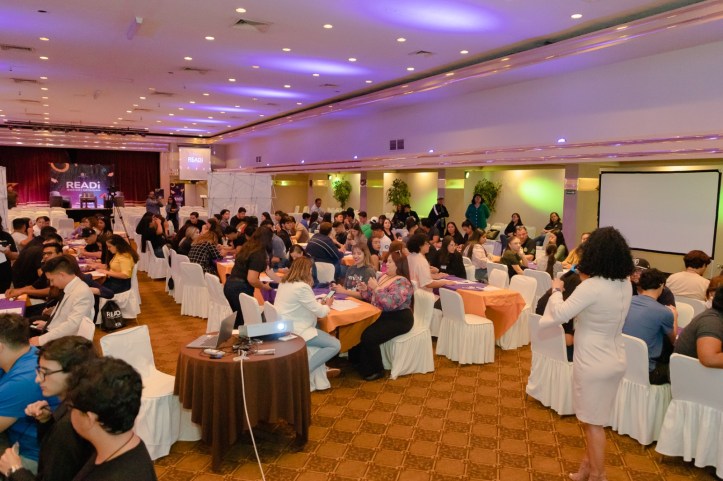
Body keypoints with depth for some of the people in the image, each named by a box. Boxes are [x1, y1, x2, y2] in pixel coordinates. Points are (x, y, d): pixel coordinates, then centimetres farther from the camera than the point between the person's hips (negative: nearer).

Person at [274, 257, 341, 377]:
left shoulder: (283, 283, 7)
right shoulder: (302, 287, -20)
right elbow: (321, 312, -14)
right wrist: (327, 305, 6)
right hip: (295, 331, -10)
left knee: (324, 333, 27)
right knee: (335, 345, -7)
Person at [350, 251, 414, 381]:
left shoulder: (402, 282, -17)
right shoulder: (384, 277, 10)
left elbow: (389, 303, -29)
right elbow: (374, 298, 16)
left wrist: (375, 288, -26)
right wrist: (365, 290, -3)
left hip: (398, 320, -9)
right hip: (382, 316, 9)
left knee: (368, 337, -25)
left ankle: (376, 370, -3)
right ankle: (358, 362, 13)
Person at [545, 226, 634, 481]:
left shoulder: (591, 286, -25)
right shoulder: (625, 285, -2)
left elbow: (559, 314, -21)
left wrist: (556, 290, -5)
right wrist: (585, 279, 8)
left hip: (593, 364, -7)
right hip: (616, 361, 7)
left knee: (593, 422, 12)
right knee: (593, 418, 23)